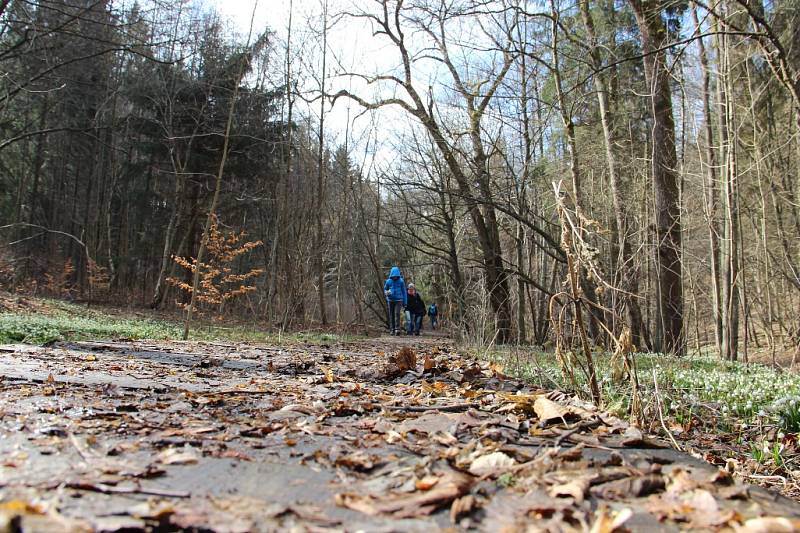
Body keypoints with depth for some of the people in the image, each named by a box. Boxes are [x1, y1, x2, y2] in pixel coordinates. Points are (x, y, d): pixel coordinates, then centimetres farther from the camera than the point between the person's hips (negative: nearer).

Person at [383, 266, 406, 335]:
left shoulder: (401, 281, -3)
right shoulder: (388, 281, -1)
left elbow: (404, 292, 5)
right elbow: (385, 289, 13)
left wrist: (404, 302, 6)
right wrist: (387, 292, -13)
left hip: (398, 300, -2)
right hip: (390, 300, 2)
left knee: (397, 313, -18)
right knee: (391, 315, 5)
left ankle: (397, 329, -20)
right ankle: (392, 330, 13)